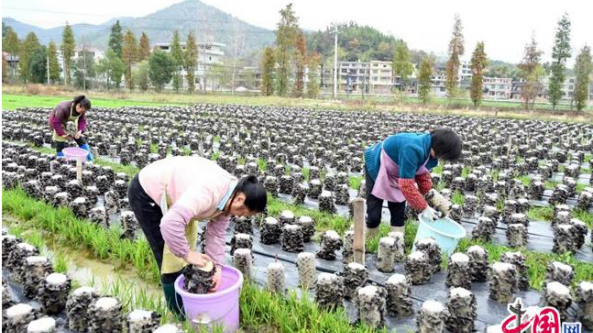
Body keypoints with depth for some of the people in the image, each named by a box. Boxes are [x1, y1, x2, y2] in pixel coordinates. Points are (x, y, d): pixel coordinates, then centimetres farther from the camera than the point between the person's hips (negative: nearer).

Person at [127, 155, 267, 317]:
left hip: (169, 192, 9)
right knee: (171, 257, -4)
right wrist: (186, 253, -33)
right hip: (146, 192, -9)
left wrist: (217, 267, -12)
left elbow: (216, 233, -5)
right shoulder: (208, 192, -39)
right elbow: (170, 223, -47)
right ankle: (180, 314, 13)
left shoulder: (229, 195, -9)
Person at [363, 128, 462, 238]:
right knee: (374, 214, -5)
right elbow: (406, 185, -38)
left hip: (396, 173, 8)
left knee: (398, 212, 7)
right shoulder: (413, 149, -40)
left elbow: (423, 175, 3)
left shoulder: (430, 149, -12)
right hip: (377, 167, -8)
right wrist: (424, 208, -30)